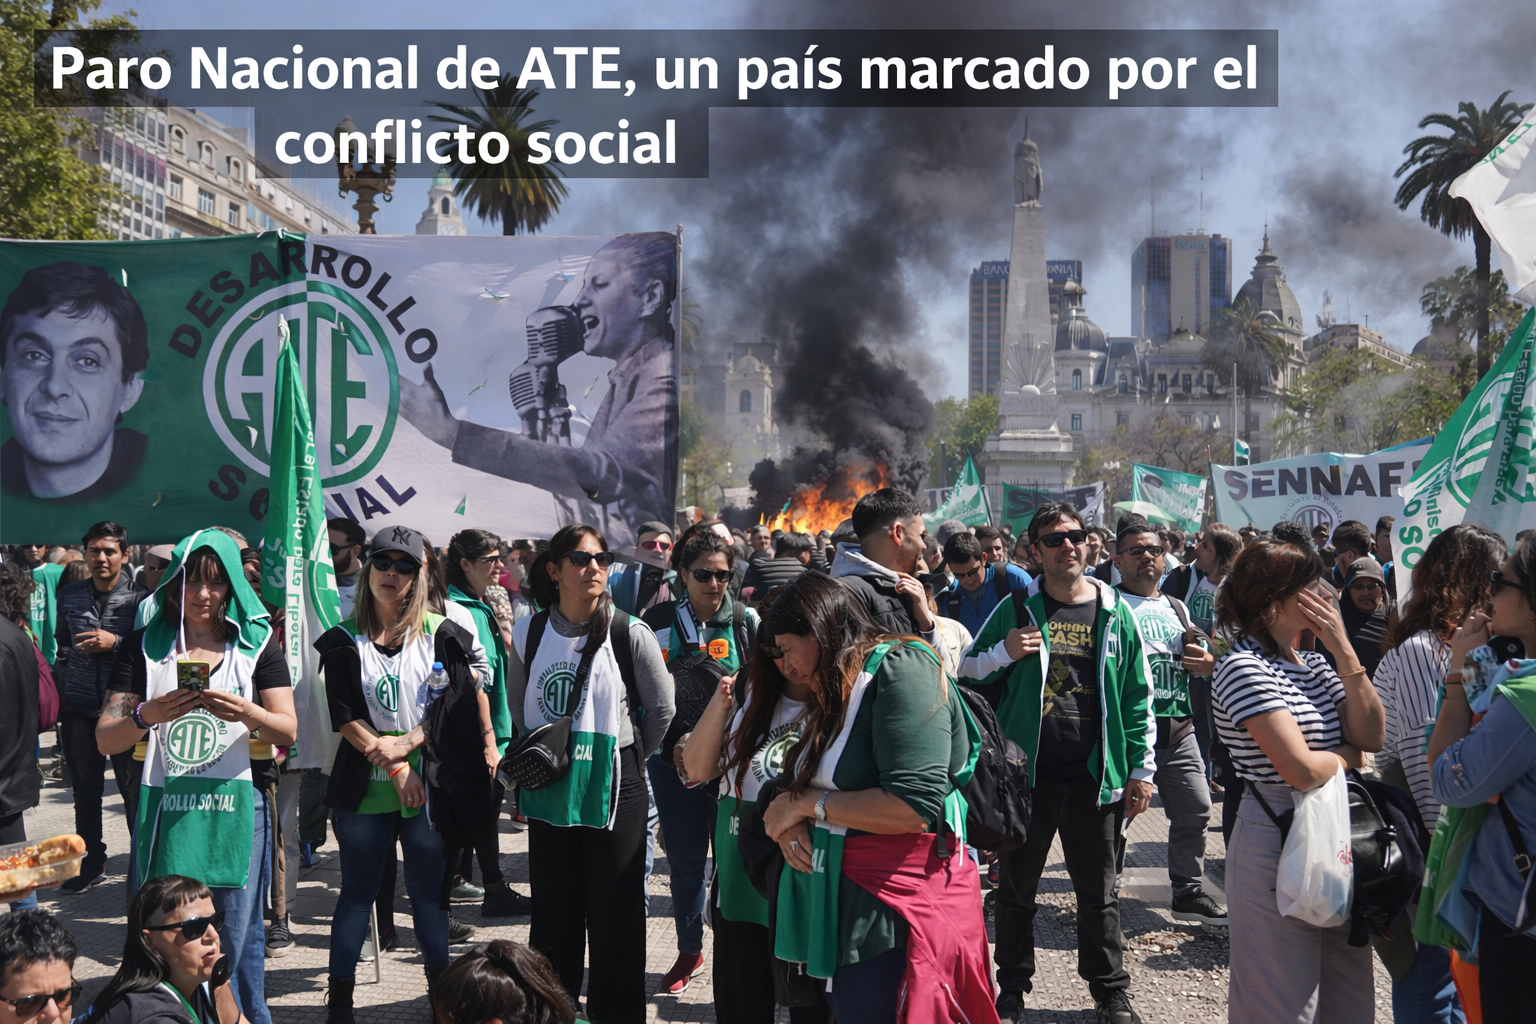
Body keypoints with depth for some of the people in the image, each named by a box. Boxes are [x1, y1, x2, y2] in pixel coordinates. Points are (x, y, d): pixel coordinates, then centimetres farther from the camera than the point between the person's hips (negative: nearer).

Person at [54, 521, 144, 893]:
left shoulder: (139, 599, -4)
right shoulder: (69, 596, 9)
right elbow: (63, 648, 19)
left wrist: (116, 642, -15)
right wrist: (58, 692, 15)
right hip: (79, 706, 4)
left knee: (133, 788, -1)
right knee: (85, 788, 11)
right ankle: (92, 862, 24)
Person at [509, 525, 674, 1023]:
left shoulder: (630, 634, -9)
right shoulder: (528, 633, 0)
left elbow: (661, 709, 2)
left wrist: (624, 758, 6)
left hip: (615, 795, -3)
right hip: (549, 796, 3)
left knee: (615, 921, 3)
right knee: (553, 918, 15)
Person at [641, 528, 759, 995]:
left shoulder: (746, 621, -4)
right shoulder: (659, 621, 0)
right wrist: (669, 745, -3)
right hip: (672, 758, 2)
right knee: (685, 858, 11)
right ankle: (689, 950, 27)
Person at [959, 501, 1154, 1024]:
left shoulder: (1116, 613, 4)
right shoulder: (1015, 609, 1)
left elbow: (1138, 697, 7)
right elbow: (966, 676, 6)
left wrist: (1141, 770, 4)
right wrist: (1003, 654, -14)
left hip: (1093, 776, 1)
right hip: (1027, 772, 0)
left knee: (1098, 890, 10)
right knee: (1016, 887, 10)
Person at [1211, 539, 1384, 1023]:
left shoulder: (1314, 664, 11)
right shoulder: (1244, 667, -16)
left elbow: (1372, 735, 0)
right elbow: (1301, 769, -22)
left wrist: (1343, 650, -4)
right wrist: (1349, 753, -1)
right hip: (1275, 846, -8)